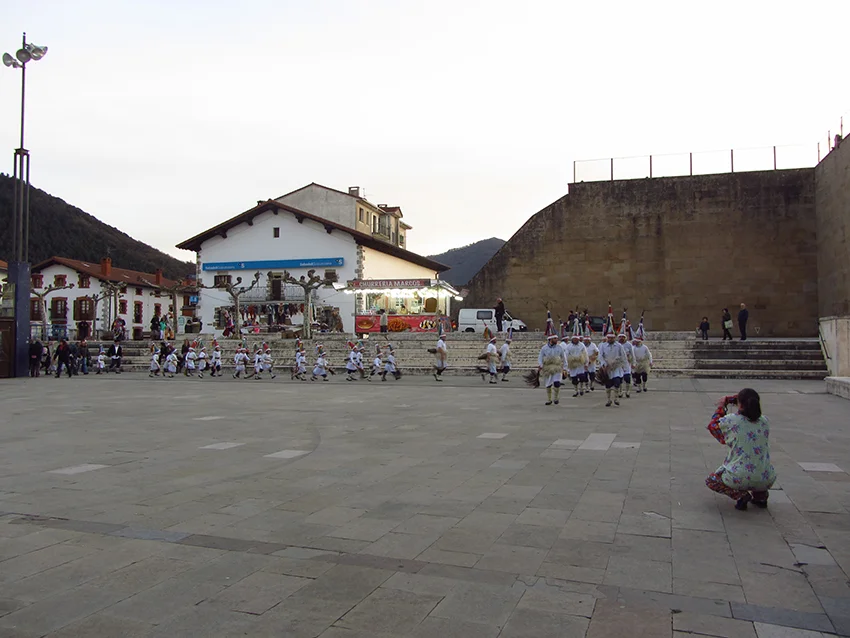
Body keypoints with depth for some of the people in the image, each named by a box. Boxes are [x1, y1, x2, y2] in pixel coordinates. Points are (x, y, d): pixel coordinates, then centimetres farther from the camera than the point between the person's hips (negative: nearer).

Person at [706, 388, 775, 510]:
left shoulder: (731, 421, -12)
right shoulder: (765, 421, 0)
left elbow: (712, 425, 8)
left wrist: (721, 406, 21)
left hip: (739, 479, -5)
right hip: (766, 481, 5)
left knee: (711, 480, 24)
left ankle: (740, 495, -2)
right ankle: (761, 495, 15)